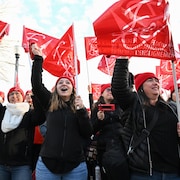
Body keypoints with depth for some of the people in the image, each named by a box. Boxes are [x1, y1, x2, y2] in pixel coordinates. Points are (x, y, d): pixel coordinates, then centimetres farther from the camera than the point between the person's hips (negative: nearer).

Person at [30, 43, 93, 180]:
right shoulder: (50, 102, 5)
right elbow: (36, 85, -8)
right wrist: (38, 58, -8)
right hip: (47, 163, 0)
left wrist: (81, 110, -15)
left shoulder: (79, 106, 5)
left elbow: (88, 133, -3)